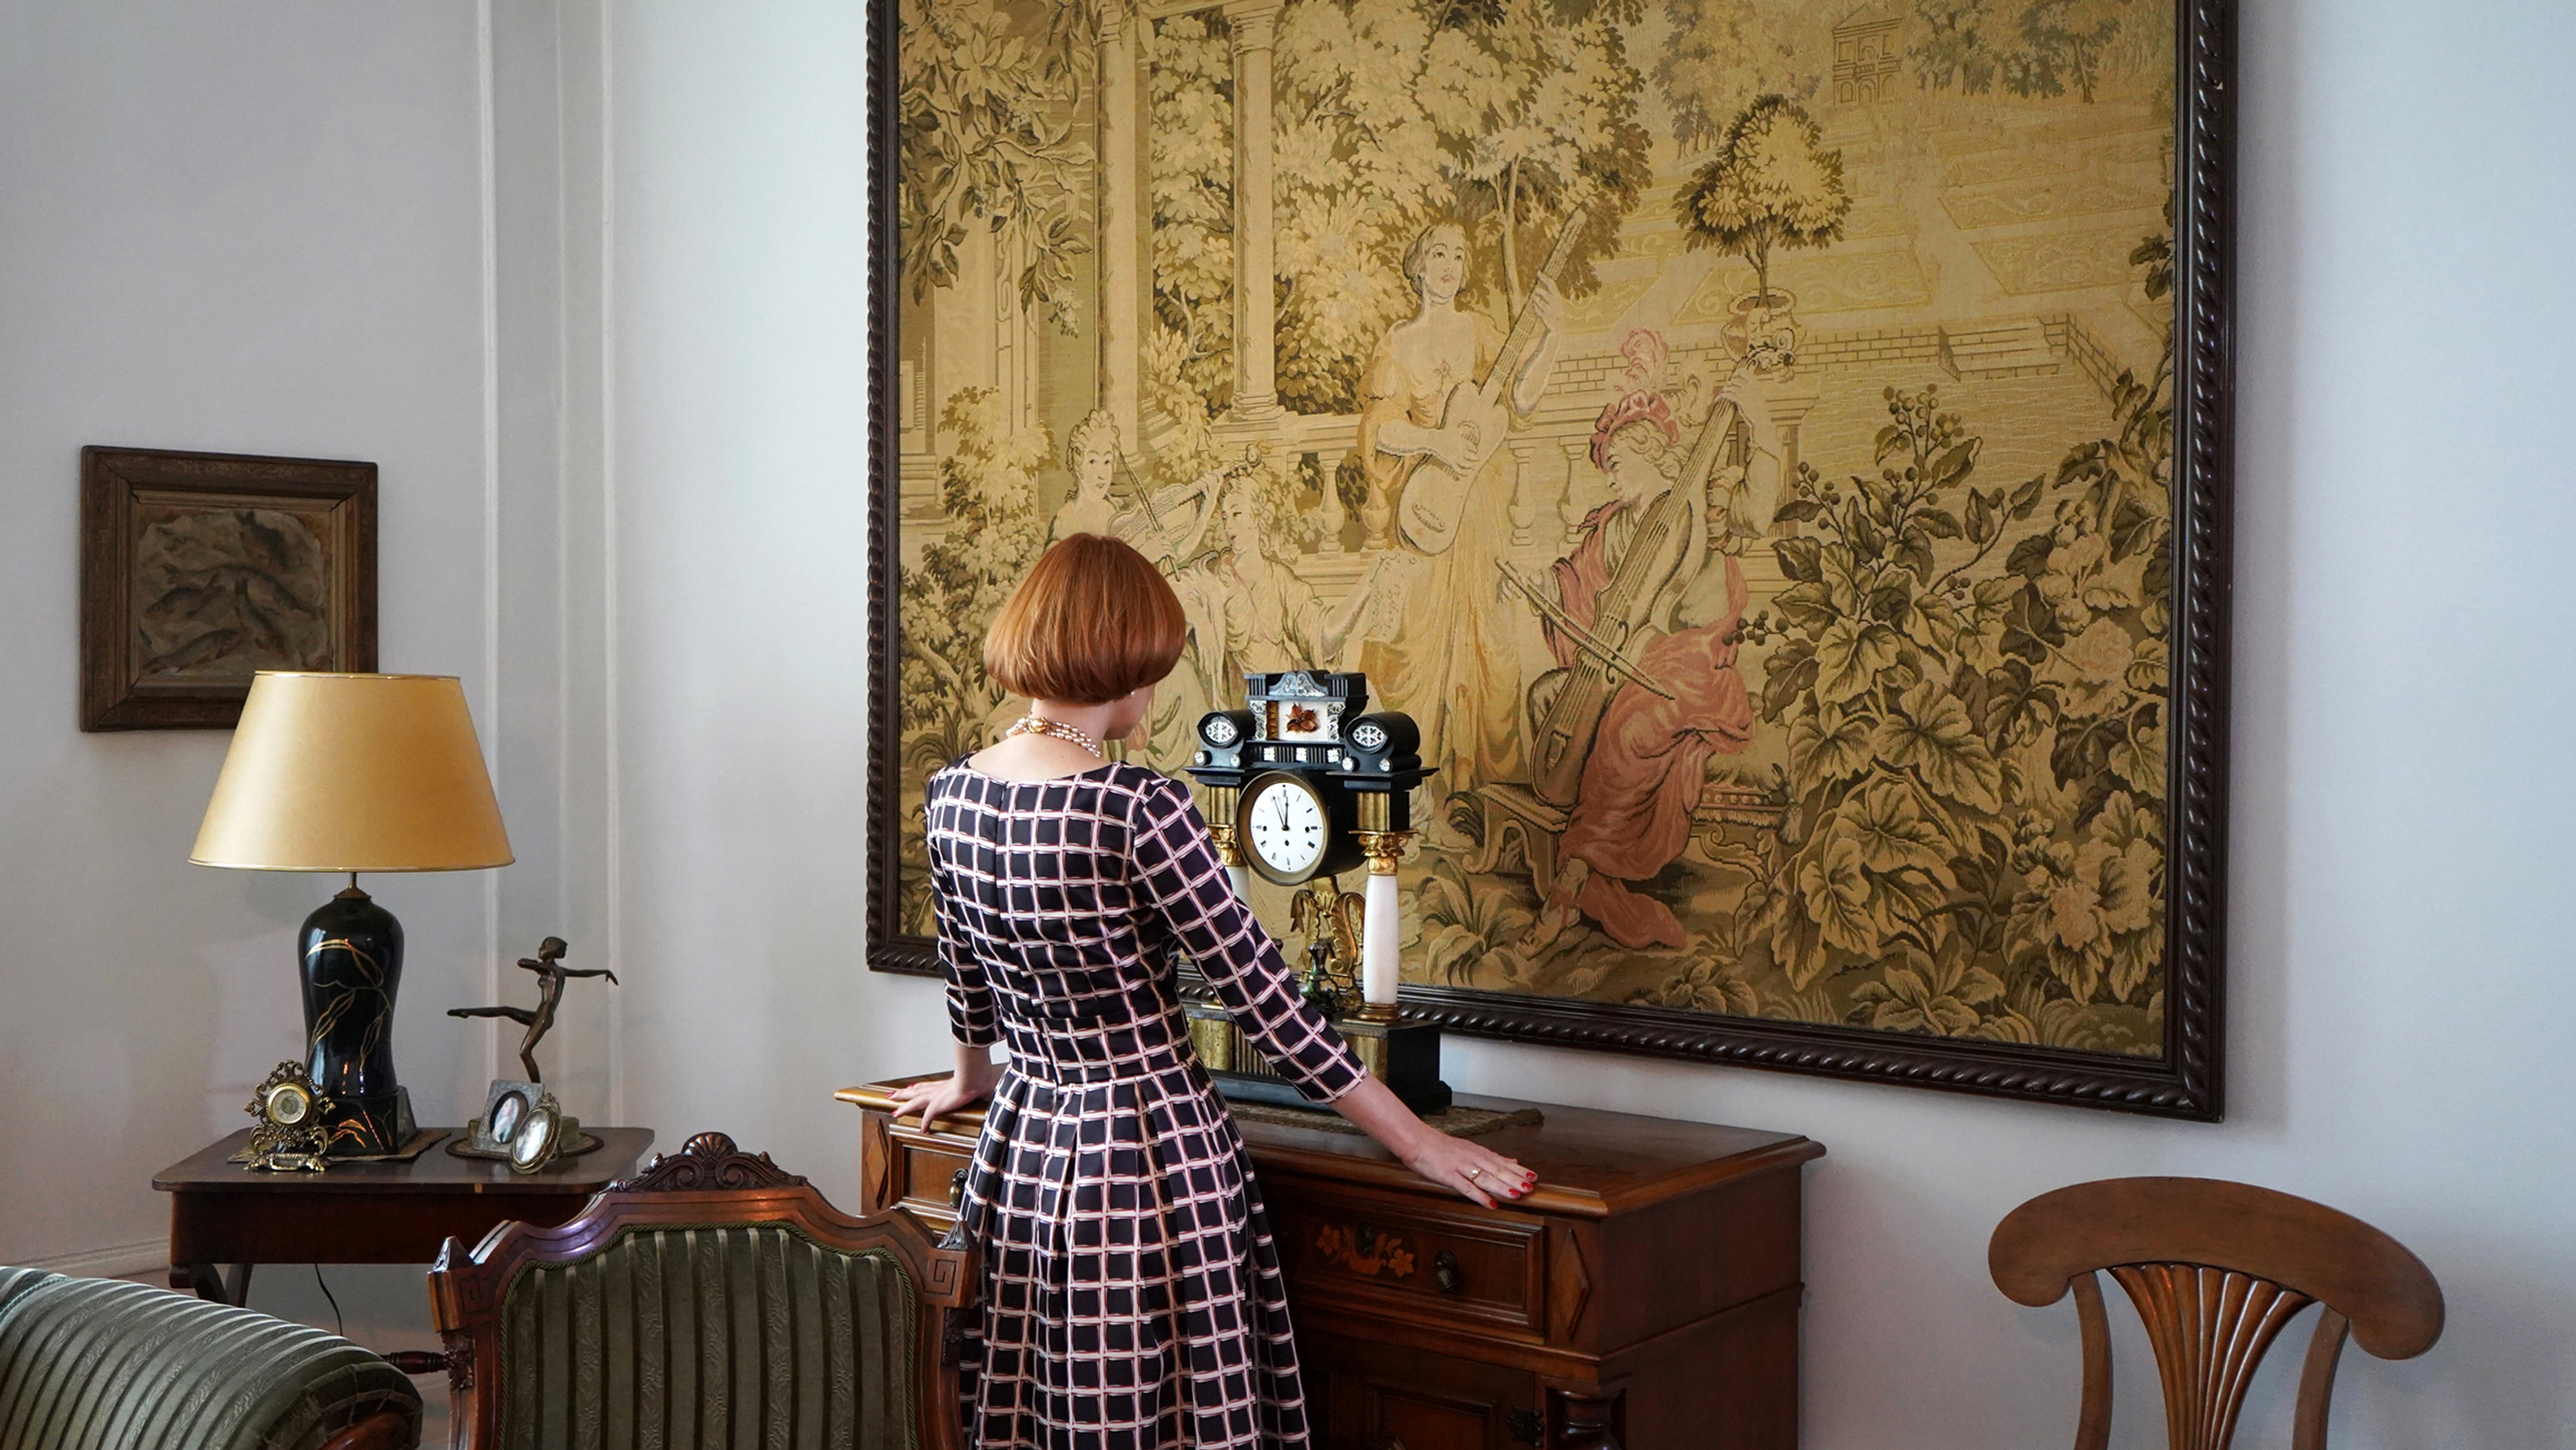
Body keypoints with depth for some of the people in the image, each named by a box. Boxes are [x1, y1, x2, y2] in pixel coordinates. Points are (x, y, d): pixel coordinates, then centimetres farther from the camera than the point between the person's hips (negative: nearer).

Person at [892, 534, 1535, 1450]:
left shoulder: (952, 793, 2)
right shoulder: (1137, 808, -19)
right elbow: (1263, 996, -16)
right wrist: (1419, 1144, -8)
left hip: (1022, 1150, 7)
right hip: (1151, 1157, -7)